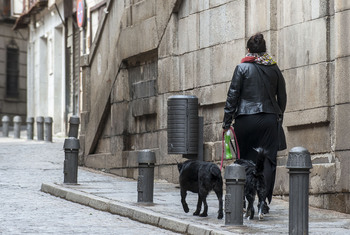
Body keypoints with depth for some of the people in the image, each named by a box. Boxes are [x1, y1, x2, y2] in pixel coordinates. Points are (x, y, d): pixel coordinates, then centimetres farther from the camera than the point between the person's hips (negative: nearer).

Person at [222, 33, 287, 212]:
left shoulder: (242, 68, -1)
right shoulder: (274, 68, 9)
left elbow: (233, 95, -3)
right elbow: (282, 96, 15)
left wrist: (227, 121, 0)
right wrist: (279, 115, 28)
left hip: (246, 119, -2)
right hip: (270, 119, 2)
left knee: (245, 160, 7)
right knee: (267, 160, 0)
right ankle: (264, 201, -9)